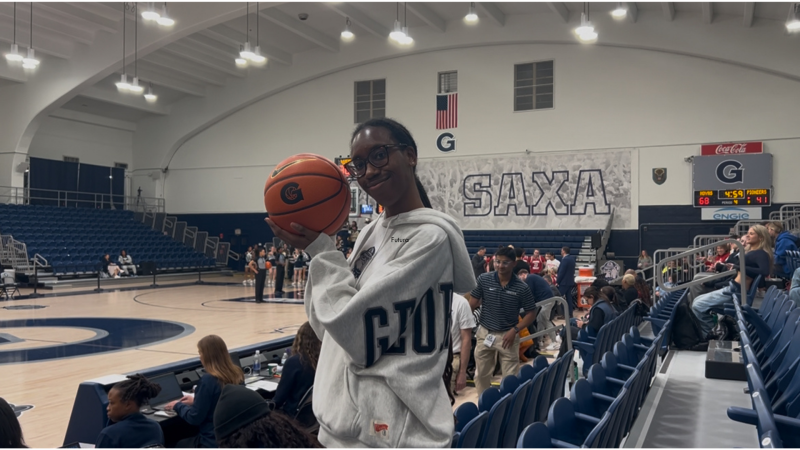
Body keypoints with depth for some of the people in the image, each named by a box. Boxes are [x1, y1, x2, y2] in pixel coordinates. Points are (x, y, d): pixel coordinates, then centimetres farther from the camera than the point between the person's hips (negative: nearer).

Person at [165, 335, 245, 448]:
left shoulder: (208, 380, -21)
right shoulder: (237, 374, 0)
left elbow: (195, 418, -13)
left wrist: (178, 406, 4)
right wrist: (196, 401, 24)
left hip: (213, 442, -7)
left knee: (179, 445, 22)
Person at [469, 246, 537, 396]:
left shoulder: (522, 288, -10)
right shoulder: (484, 279, -7)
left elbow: (531, 314, -3)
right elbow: (472, 303, 0)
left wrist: (515, 330, -13)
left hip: (508, 335, -2)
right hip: (485, 333, 2)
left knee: (510, 377, 7)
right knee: (481, 374, 15)